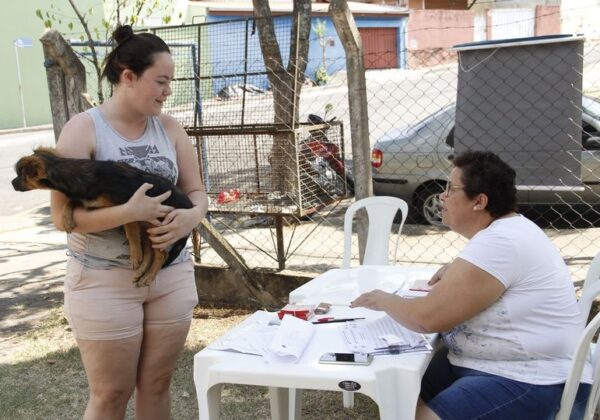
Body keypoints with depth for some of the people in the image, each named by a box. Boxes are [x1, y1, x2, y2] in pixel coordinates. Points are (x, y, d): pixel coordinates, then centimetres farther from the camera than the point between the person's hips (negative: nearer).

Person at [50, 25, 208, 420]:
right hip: (105, 280, -4)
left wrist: (191, 216, -15)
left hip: (172, 275, 4)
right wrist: (129, 212, -26)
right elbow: (64, 215, -14)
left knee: (157, 384, 13)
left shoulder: (169, 127, 4)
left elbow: (196, 191, 8)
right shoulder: (83, 129, -9)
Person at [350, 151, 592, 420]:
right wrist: (456, 271, 12)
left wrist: (384, 300, -5)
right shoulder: (503, 229, 8)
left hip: (529, 381, -10)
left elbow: (428, 317, -24)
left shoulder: (498, 243, -23)